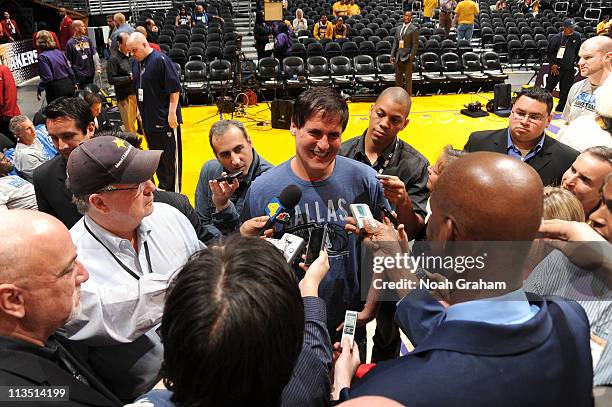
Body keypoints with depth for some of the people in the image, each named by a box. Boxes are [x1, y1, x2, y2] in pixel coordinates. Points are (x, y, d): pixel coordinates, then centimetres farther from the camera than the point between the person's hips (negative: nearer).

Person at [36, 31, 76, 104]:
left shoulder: (42, 56, -12)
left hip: (56, 90, -6)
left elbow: (47, 78, -18)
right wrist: (74, 83, 23)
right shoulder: (58, 52, 6)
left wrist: (39, 90, -10)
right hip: (68, 86, 6)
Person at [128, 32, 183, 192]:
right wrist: (139, 109, 19)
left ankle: (173, 191, 11)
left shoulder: (160, 60, -14)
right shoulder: (136, 63, 10)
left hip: (165, 120, -8)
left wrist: (172, 113, -17)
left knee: (171, 157, 1)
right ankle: (162, 187, 30)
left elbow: (174, 89, -16)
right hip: (148, 119, 8)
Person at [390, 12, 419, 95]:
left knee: (408, 78, -1)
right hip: (398, 57, 6)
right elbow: (395, 43, 14)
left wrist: (411, 56, -16)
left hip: (407, 57, -6)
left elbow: (415, 45, -7)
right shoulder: (399, 29, 15)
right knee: (398, 77, 10)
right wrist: (392, 56, 5)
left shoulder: (414, 29, -2)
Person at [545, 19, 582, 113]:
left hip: (569, 68, 4)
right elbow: (549, 52, -1)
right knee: (549, 87, 0)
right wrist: (552, 64, -8)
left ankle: (560, 109, 15)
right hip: (556, 67, -3)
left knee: (566, 90, 6)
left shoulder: (577, 36, 3)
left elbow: (578, 51, 15)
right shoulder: (556, 38, -8)